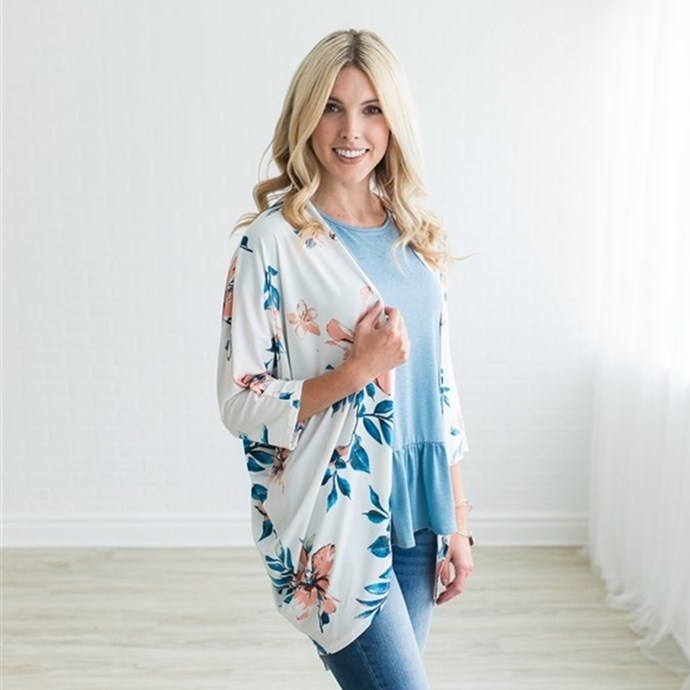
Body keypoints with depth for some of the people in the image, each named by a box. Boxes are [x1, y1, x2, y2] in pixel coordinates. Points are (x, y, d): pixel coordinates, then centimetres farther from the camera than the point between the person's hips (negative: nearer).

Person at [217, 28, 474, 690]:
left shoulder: (418, 238, 5)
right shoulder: (273, 242, -12)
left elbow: (439, 383, 8)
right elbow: (240, 402, -10)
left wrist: (456, 521, 8)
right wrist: (356, 371, -24)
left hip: (415, 512, 6)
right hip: (330, 521, -5)